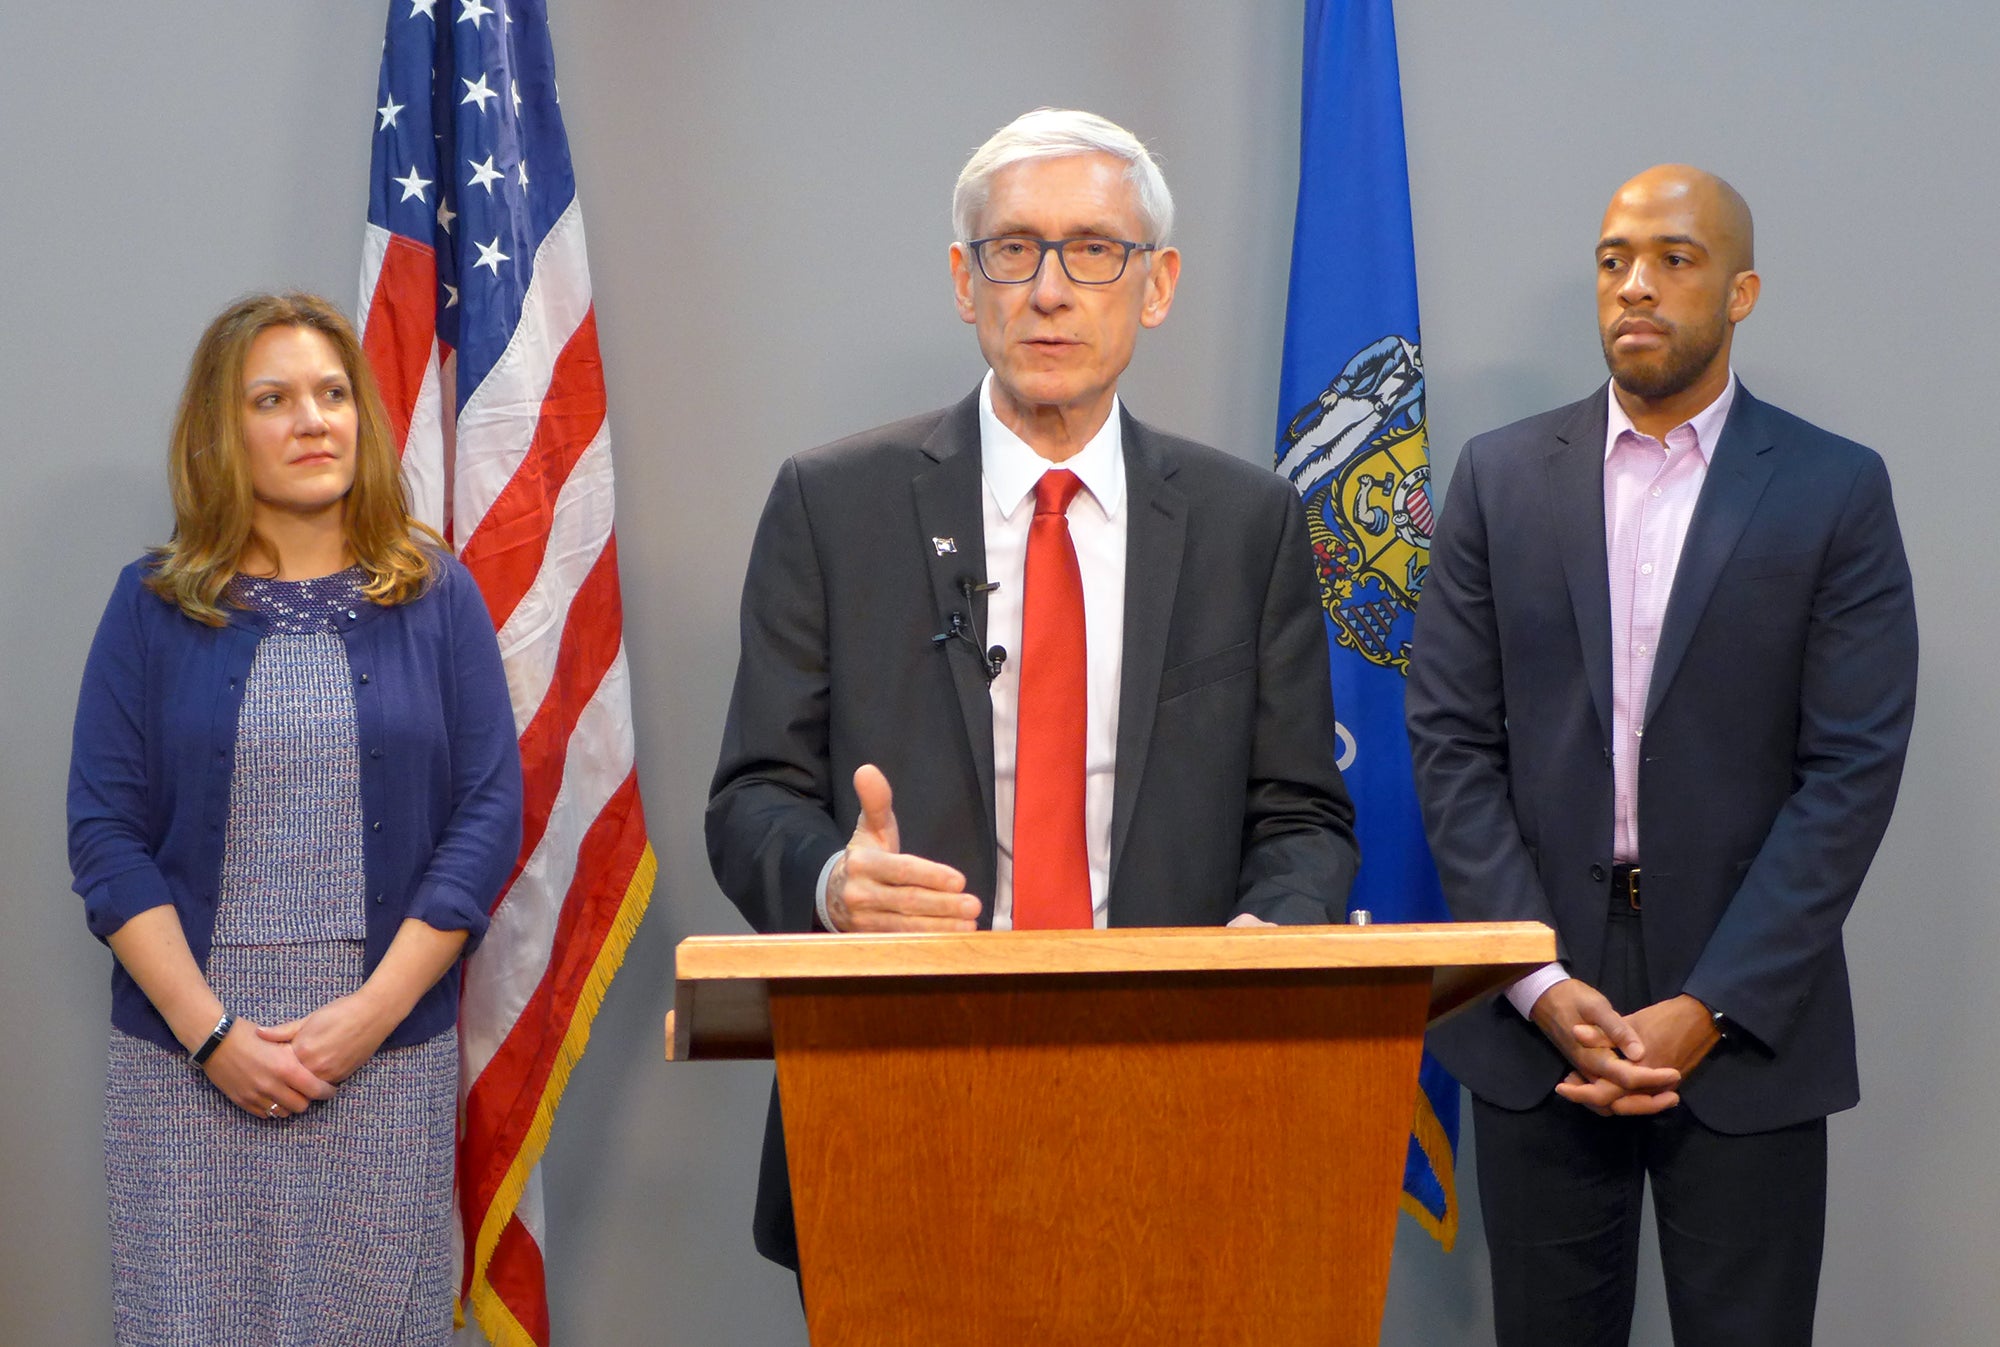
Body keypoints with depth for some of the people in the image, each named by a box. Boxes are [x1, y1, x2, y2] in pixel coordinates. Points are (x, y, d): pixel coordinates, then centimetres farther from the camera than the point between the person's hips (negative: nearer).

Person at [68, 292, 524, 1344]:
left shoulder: (436, 597, 6)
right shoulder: (154, 606, 5)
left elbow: (489, 813, 1)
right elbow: (105, 835, 1)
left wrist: (372, 1012, -9)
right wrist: (212, 1032, -10)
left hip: (390, 1055, 0)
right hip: (187, 1051, 0)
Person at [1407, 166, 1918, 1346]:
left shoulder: (1837, 491, 0)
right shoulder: (1501, 477, 6)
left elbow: (1853, 770, -5)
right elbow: (1453, 743, 2)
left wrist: (1709, 1010, -12)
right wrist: (1542, 985, -9)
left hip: (1746, 1022, -1)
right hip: (1535, 1023, 2)